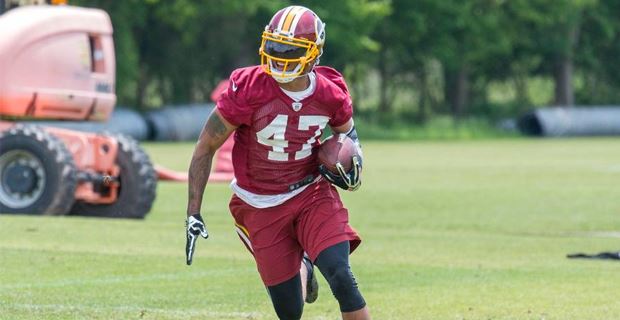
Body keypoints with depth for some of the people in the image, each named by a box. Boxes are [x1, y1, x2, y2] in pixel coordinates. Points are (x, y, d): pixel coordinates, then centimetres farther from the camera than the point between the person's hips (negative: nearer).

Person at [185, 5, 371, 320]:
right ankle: (303, 268, 39)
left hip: (312, 193, 1)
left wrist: (352, 159, -8)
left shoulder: (331, 94, -10)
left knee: (341, 277, -22)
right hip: (261, 207, -1)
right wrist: (193, 213, -13)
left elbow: (347, 130, 15)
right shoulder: (248, 90, -21)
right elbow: (205, 148, -11)